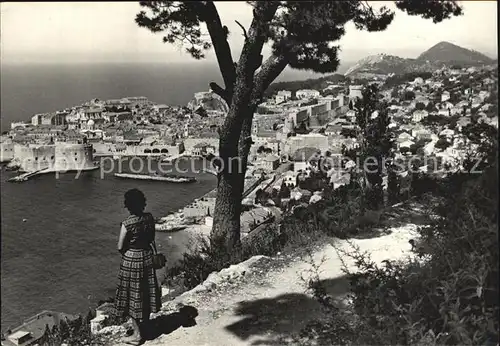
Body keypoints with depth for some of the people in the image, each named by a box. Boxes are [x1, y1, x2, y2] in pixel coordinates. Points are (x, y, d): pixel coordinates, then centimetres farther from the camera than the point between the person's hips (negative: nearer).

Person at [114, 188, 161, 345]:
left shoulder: (127, 223, -21)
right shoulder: (149, 218, -6)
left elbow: (120, 247, -15)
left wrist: (127, 248, 6)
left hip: (131, 259, -5)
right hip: (147, 256, 6)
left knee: (133, 295, 7)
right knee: (146, 292, 19)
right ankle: (145, 327, 33)